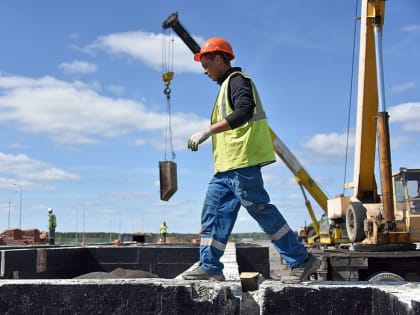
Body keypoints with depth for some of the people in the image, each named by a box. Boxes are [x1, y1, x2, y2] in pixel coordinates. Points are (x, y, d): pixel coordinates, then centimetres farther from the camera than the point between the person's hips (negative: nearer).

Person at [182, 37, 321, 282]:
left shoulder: (237, 80, -4)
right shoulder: (227, 85, 27)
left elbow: (244, 111, -23)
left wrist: (208, 131, -25)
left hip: (242, 162, -11)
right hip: (227, 165, 11)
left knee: (260, 209, -11)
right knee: (214, 211, 7)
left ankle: (302, 260, -5)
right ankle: (210, 267, 9)